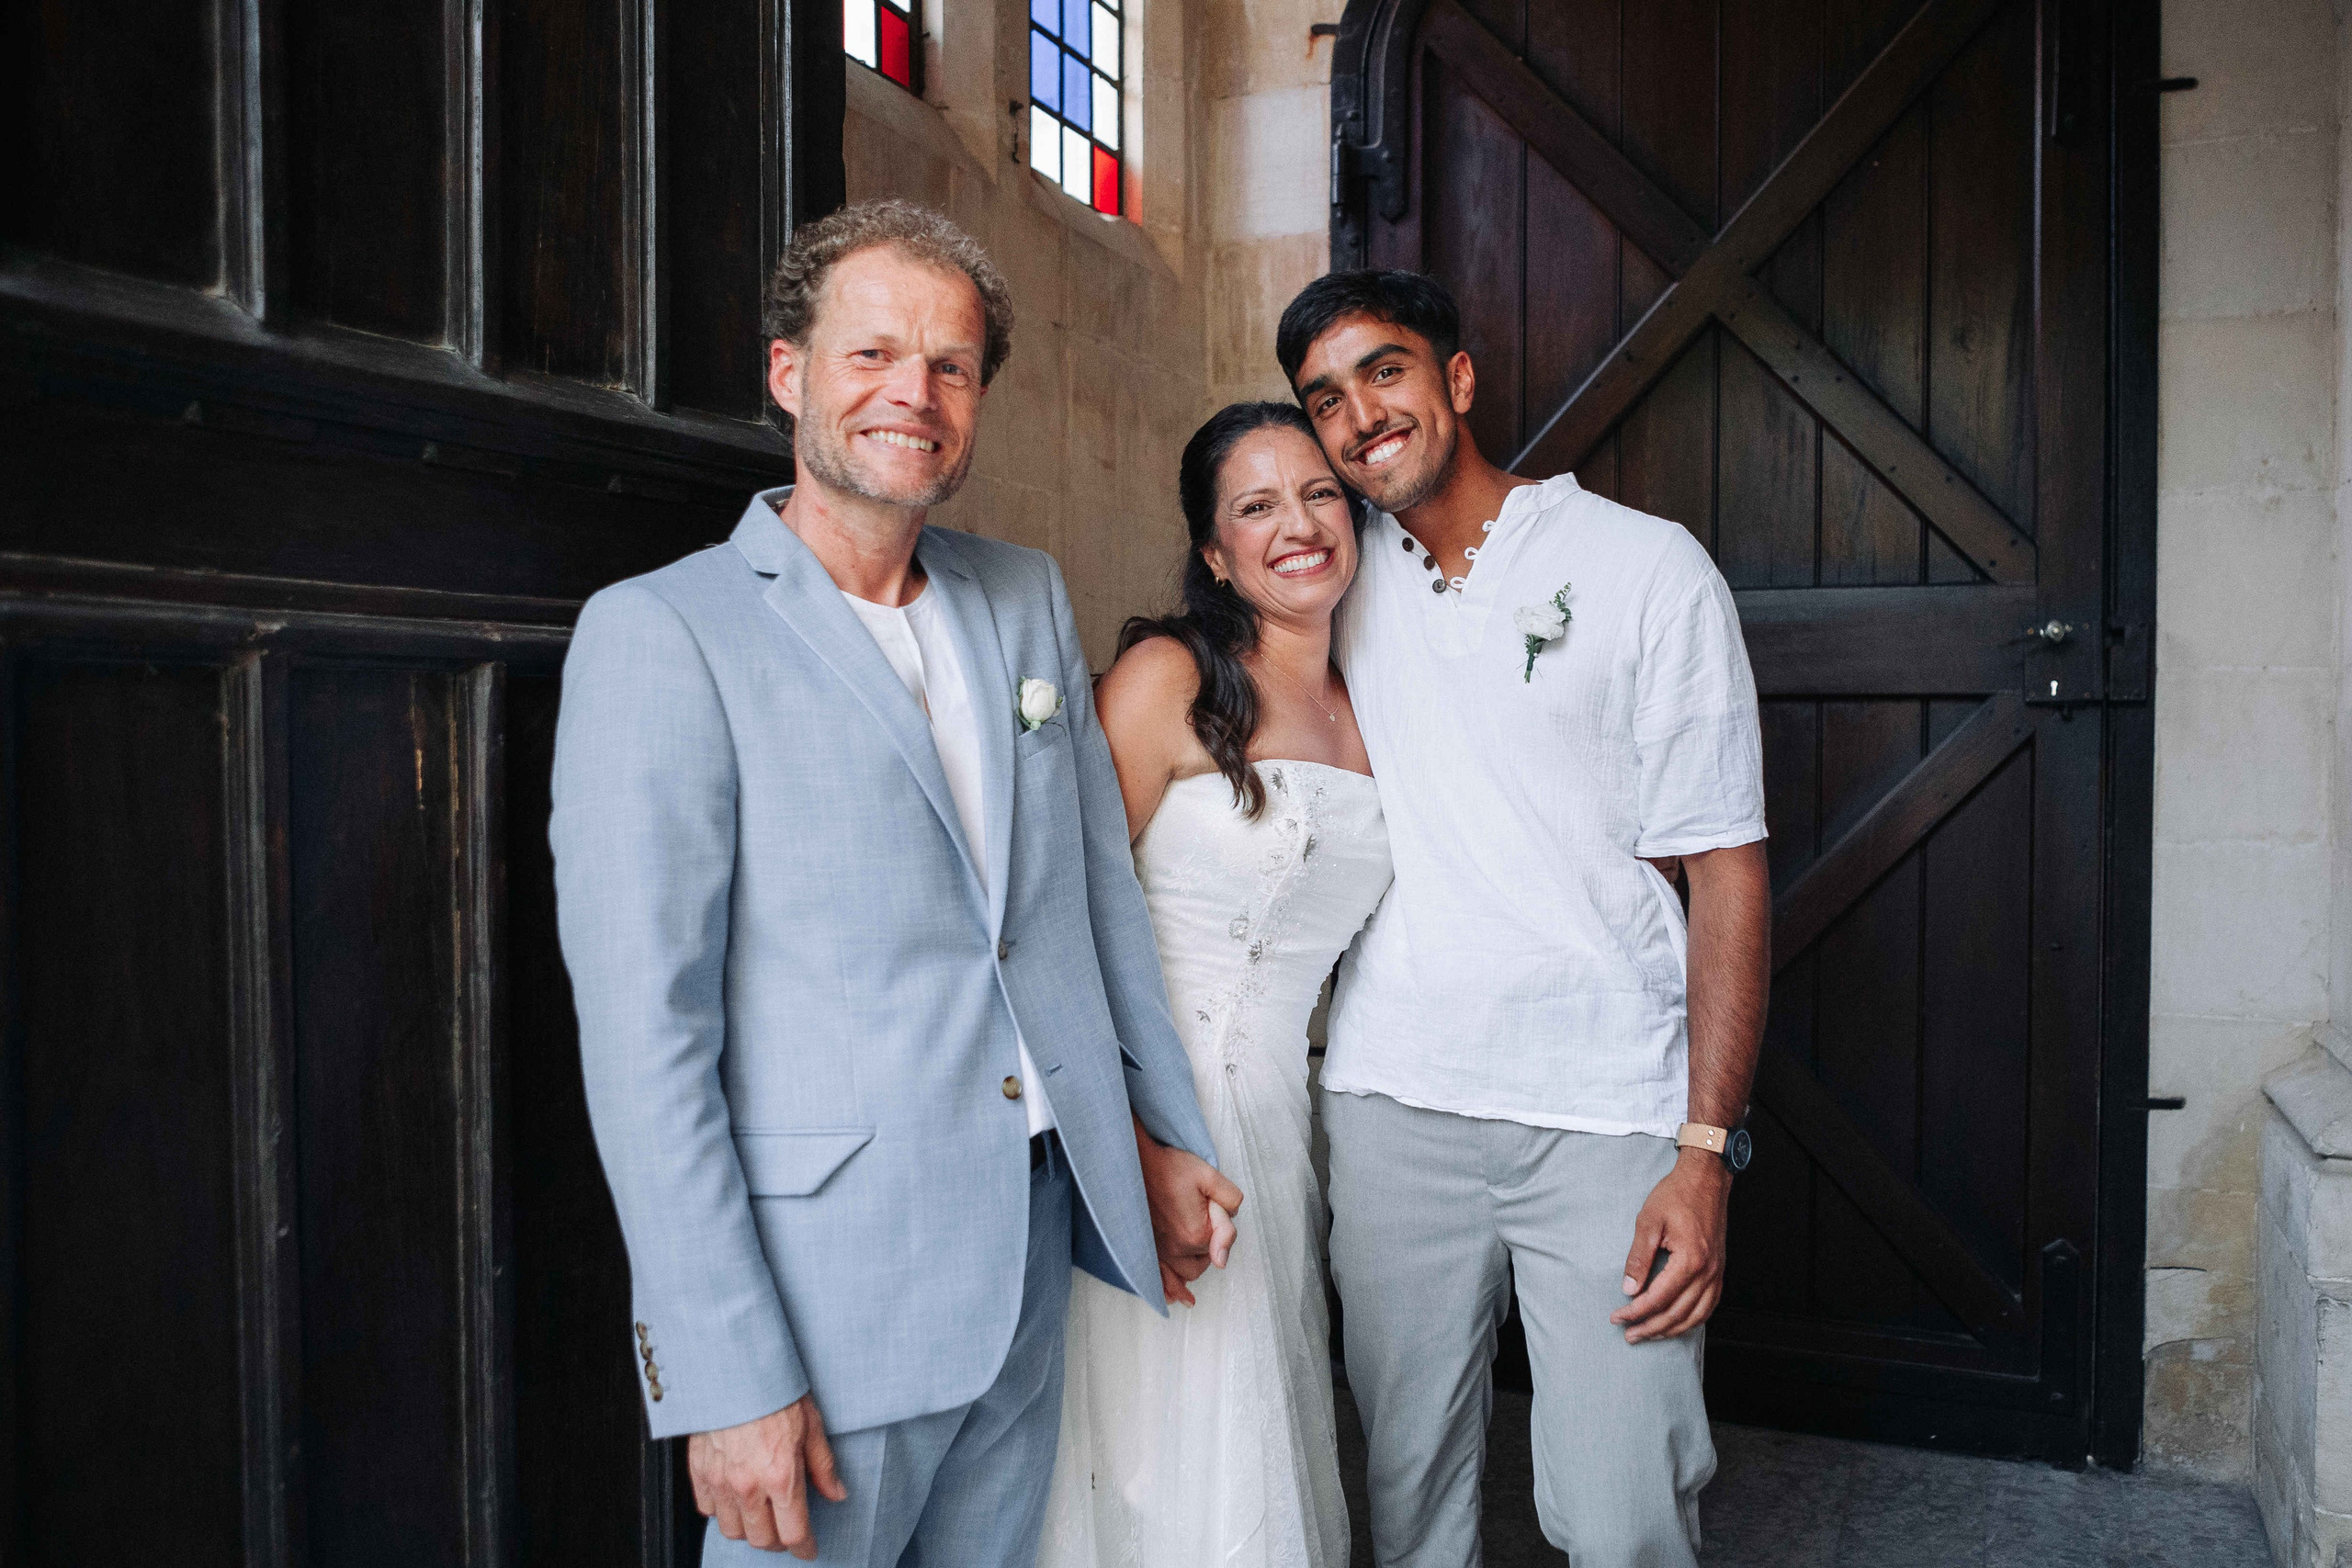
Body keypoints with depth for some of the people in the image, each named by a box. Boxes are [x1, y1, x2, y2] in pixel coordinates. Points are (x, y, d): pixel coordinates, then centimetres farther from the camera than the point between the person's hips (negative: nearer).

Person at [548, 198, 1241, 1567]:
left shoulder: (1030, 598, 8)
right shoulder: (659, 635, -11)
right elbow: (645, 1032, -15)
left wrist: (1166, 1132, 15)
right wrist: (726, 1379, -17)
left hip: (1035, 1258, 6)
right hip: (831, 1288, -5)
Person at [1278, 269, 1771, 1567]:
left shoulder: (1648, 568, -2)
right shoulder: (1340, 585, 9)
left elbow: (1725, 867, -4)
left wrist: (1705, 1149, -11)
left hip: (1606, 1111, -3)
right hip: (1389, 1098, 3)